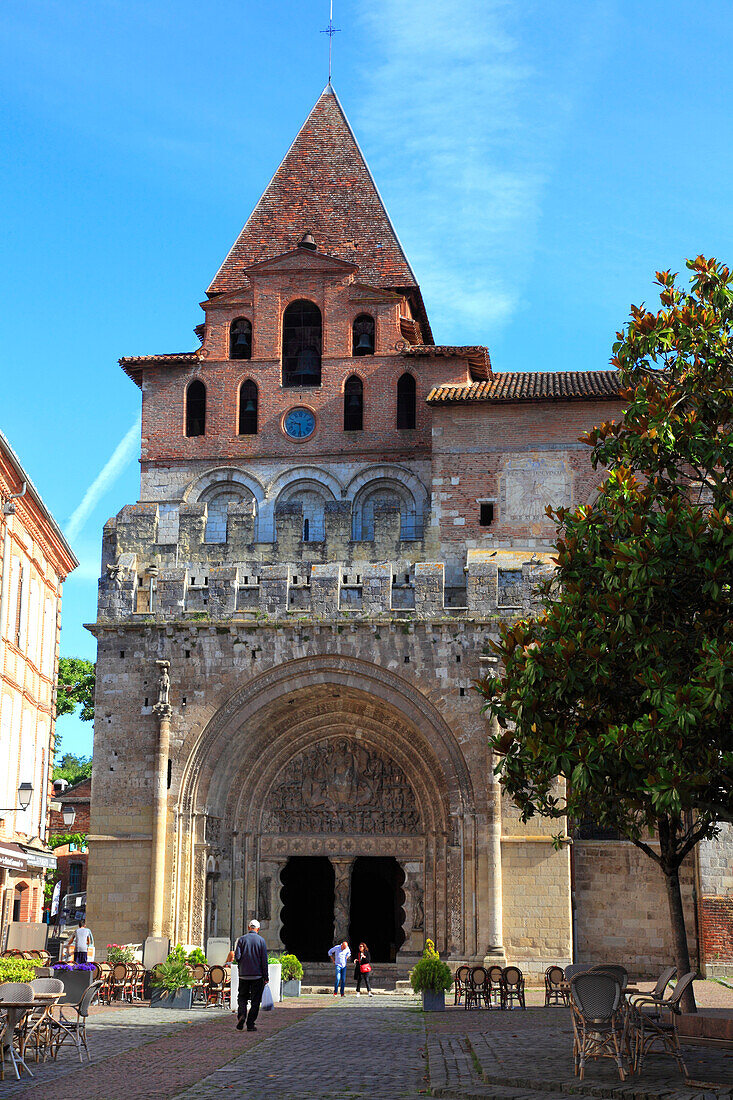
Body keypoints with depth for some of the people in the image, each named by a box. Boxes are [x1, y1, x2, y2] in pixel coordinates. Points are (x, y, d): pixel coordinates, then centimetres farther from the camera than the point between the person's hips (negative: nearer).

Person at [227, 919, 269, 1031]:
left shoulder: (241, 939, 0)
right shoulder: (261, 940, -1)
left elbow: (237, 957, -7)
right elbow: (264, 960, -4)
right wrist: (266, 977, 0)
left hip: (244, 975, 1)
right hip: (257, 975, -1)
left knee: (242, 997, 14)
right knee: (255, 1000, 6)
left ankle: (241, 1014, -12)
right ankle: (250, 1024, 2)